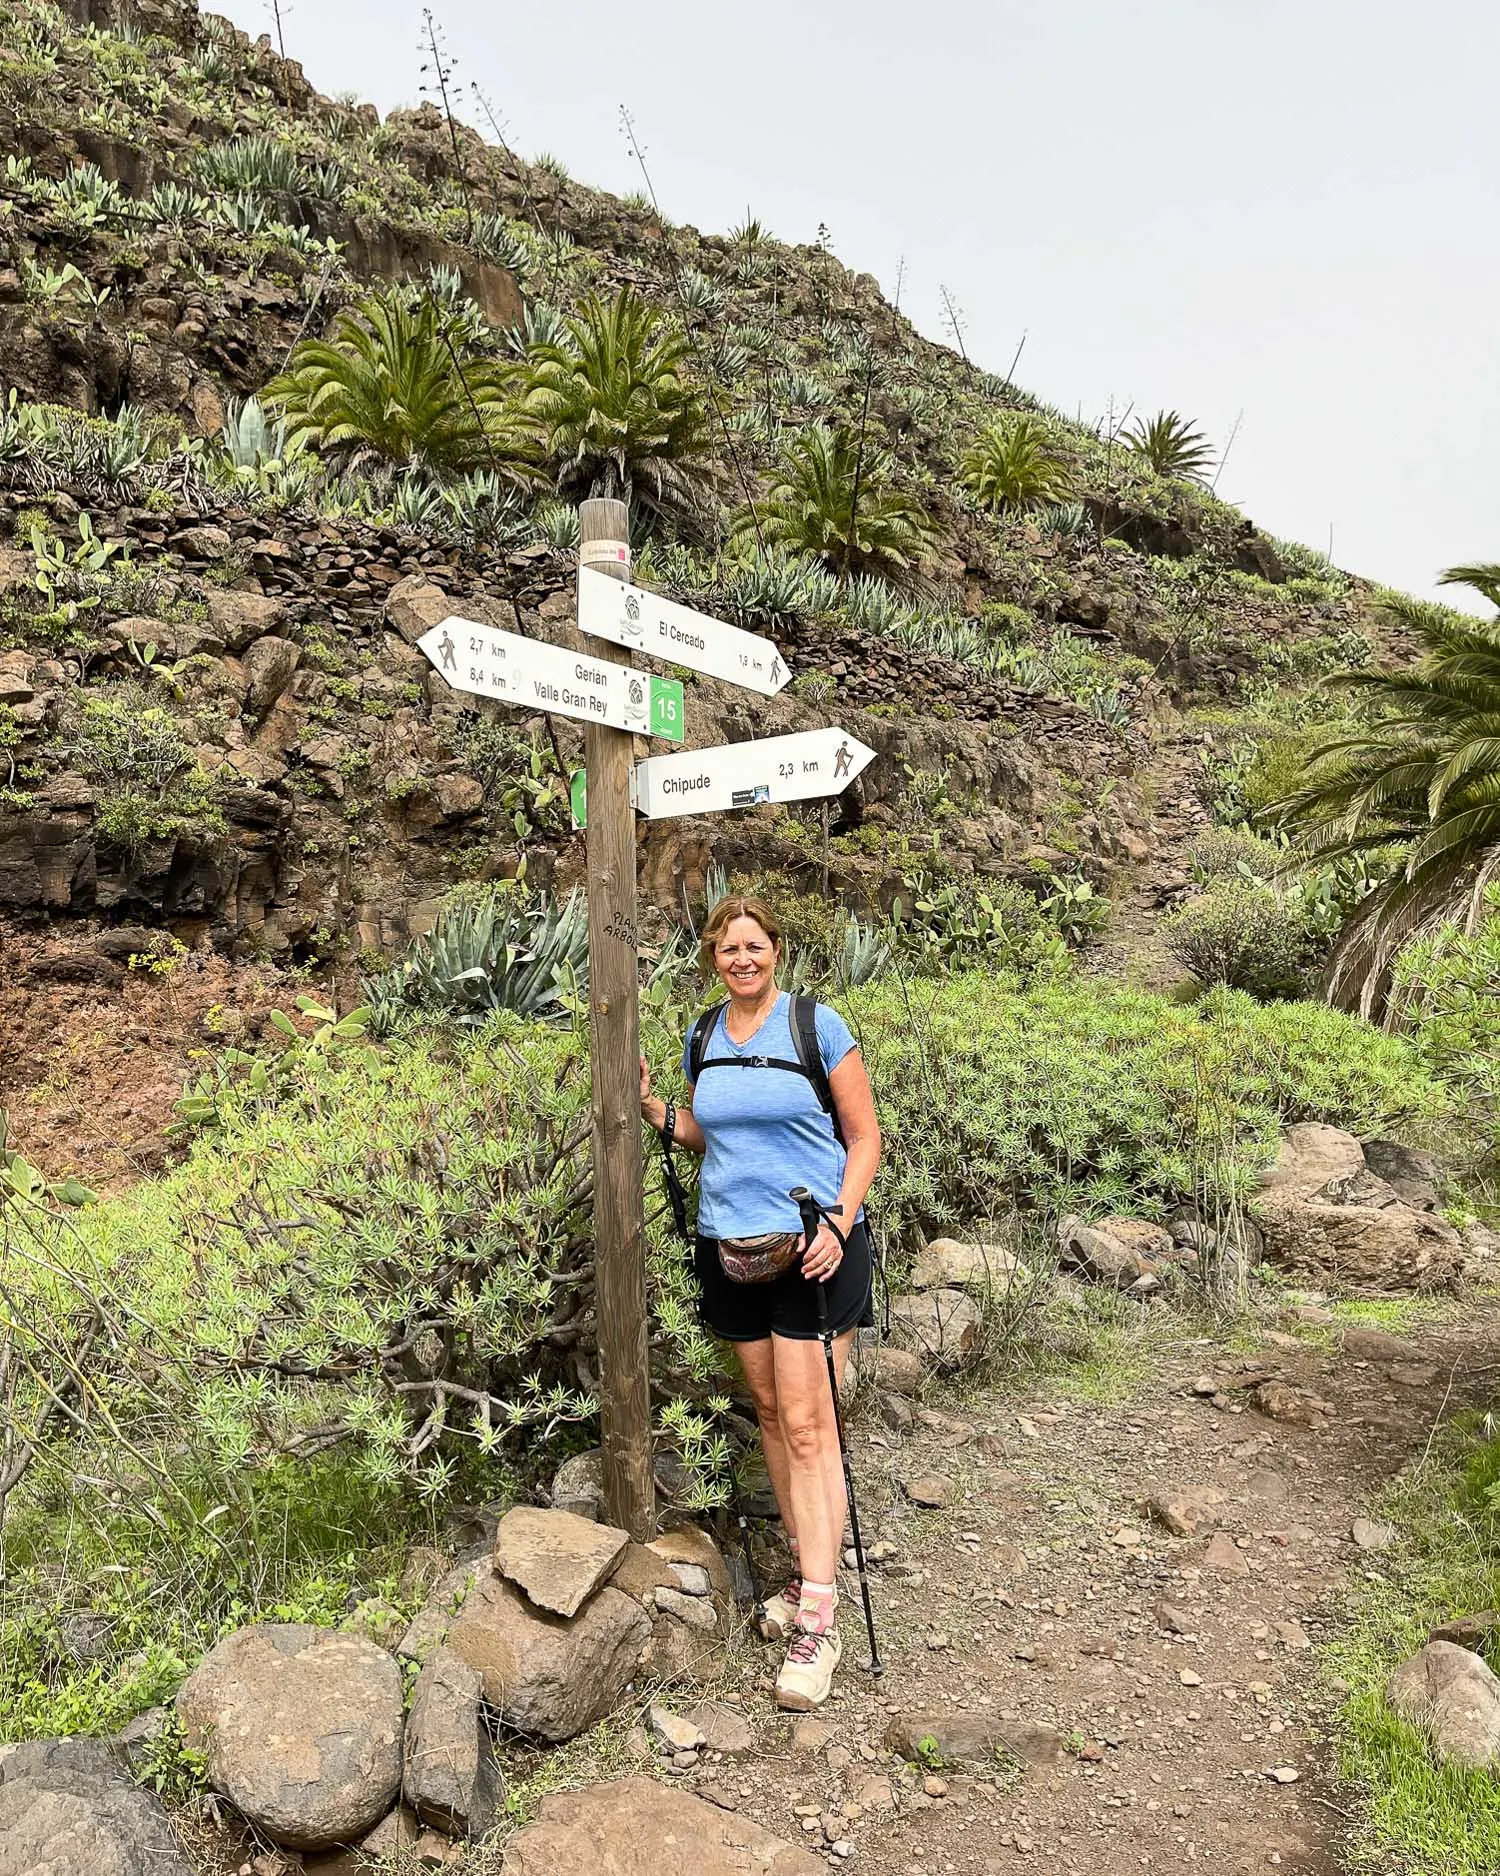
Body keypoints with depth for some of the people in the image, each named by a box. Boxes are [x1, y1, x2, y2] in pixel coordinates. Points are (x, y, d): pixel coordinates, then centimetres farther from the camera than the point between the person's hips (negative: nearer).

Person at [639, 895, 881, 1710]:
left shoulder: (818, 1025, -7)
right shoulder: (703, 1037, 7)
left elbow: (865, 1137, -4)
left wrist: (840, 1224, -16)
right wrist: (652, 1108, 0)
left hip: (811, 1247, -5)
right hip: (730, 1245, 5)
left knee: (808, 1425, -6)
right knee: (769, 1413, 14)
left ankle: (818, 1620, 2)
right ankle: (807, 1569, 29)